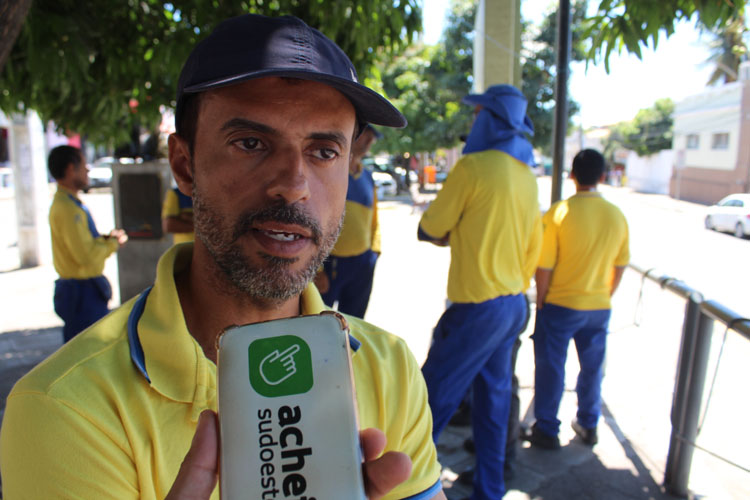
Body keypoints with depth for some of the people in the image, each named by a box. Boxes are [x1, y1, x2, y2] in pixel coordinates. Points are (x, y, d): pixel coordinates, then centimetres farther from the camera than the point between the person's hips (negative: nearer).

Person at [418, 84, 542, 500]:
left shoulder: (473, 166, -13)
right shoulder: (527, 177, 11)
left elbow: (428, 230, -8)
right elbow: (532, 247, 15)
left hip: (478, 307, -8)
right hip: (513, 304, 8)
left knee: (435, 397, 2)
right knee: (493, 397, 17)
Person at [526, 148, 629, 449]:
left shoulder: (559, 213, -16)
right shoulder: (617, 216, -2)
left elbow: (544, 267, -15)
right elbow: (620, 266, 7)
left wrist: (540, 301, -1)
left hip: (561, 304, -4)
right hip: (599, 307, 4)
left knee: (551, 367, 9)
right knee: (592, 367, 19)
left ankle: (546, 430, 21)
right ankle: (588, 425, 34)